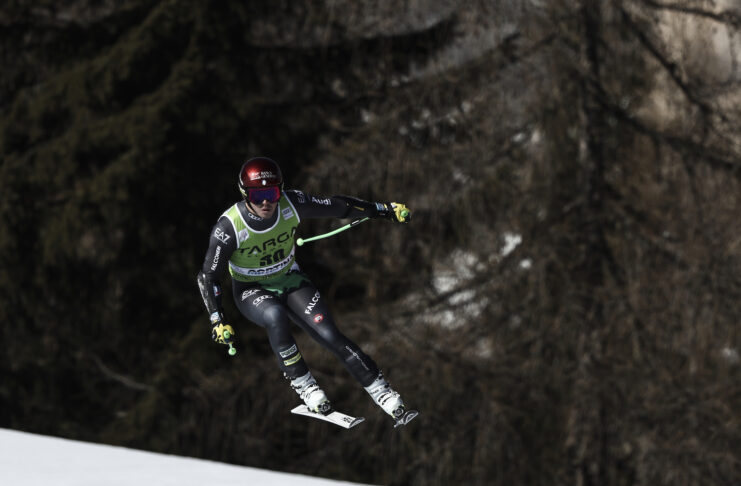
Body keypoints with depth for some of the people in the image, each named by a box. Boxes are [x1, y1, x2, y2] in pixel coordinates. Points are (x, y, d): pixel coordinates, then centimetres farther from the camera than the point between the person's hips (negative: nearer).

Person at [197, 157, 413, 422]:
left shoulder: (291, 204, -19)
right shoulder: (229, 227, -26)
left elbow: (336, 206, -5)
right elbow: (208, 276, -18)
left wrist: (385, 209, 2)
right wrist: (217, 320, -27)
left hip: (289, 279, 2)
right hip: (252, 290, -2)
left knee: (328, 333, -18)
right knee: (276, 316, -36)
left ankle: (378, 387, -6)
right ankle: (302, 384, -20)